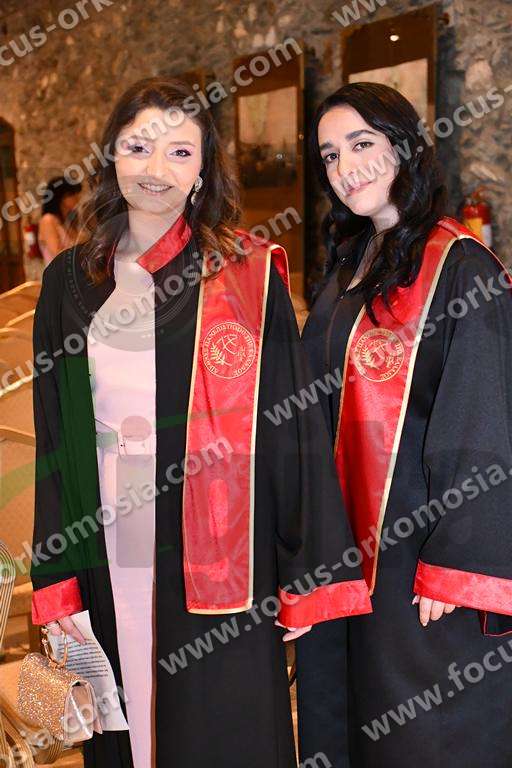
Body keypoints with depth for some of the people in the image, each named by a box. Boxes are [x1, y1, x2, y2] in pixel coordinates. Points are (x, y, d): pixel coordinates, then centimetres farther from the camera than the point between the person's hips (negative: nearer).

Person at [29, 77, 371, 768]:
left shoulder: (248, 276, -4)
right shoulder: (72, 281, 5)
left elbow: (293, 425, -5)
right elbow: (54, 437, 6)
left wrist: (308, 575, -7)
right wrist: (55, 579, 2)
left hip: (218, 561, -3)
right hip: (108, 559, 3)